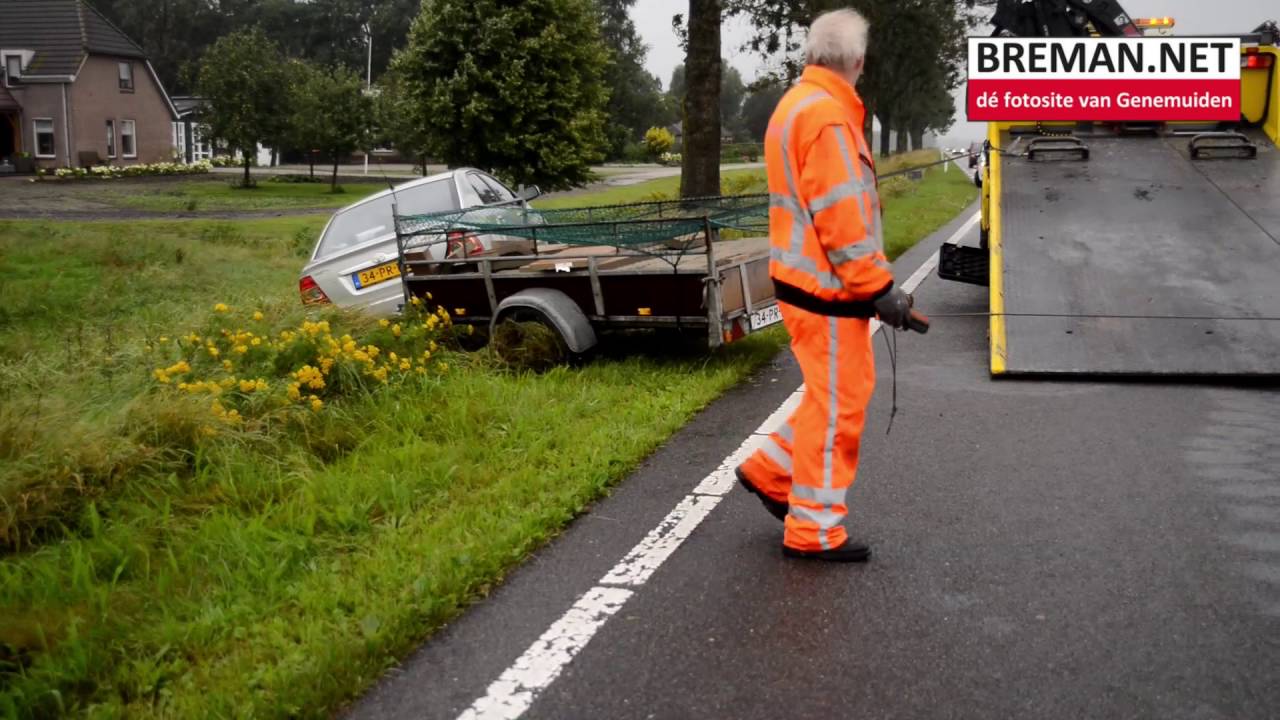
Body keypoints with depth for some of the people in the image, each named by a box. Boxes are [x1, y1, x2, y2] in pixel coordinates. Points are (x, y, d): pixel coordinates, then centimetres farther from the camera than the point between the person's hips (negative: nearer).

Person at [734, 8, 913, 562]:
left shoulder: (796, 105, 14)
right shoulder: (826, 114, -19)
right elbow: (841, 216, -24)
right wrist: (879, 288, -19)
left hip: (809, 281, 10)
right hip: (827, 289, -10)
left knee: (836, 395, 20)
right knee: (837, 404, 0)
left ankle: (772, 470, 26)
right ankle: (813, 530, 9)